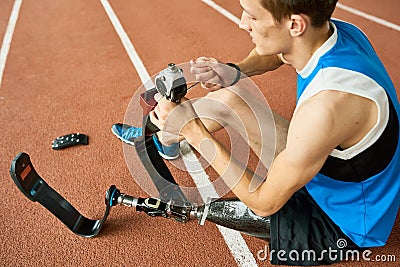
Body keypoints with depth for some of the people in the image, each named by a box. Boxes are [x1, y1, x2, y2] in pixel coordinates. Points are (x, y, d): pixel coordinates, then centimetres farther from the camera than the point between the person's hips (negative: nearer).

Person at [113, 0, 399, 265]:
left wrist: (193, 130, -25)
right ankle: (160, 137, 23)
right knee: (230, 95, 0)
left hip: (343, 227, -6)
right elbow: (274, 55, 10)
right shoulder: (335, 29, -15)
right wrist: (236, 71, -13)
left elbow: (265, 203, -28)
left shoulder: (327, 103, -41)